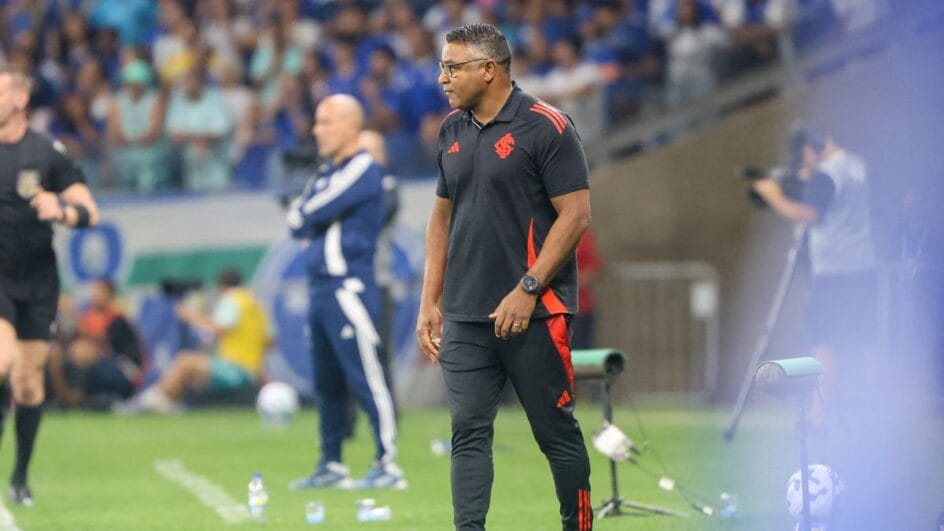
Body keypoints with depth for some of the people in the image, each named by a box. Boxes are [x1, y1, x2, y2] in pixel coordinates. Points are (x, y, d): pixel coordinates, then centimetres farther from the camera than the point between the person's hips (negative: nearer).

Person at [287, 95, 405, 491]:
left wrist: (303, 214, 7)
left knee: (366, 378, -11)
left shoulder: (362, 171, -11)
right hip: (321, 289, 9)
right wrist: (305, 221, -2)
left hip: (349, 289, -9)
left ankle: (388, 465, -12)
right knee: (327, 382, 12)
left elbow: (305, 216, -14)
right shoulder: (328, 173, 18)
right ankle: (331, 465, 19)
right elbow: (297, 223, 18)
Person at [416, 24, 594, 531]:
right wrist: (430, 302, 12)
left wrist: (528, 289, -16)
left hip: (534, 313, -5)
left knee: (556, 432, 4)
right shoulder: (452, 130, 11)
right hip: (465, 317, 6)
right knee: (468, 434, -1)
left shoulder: (546, 127, -9)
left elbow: (575, 215, -12)